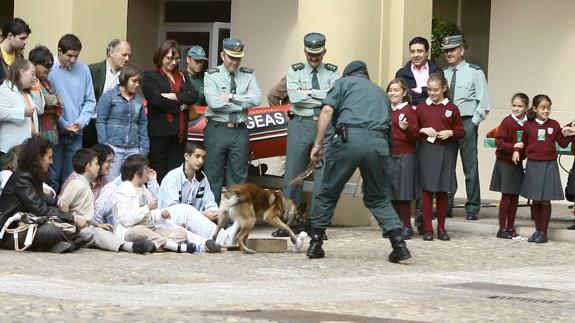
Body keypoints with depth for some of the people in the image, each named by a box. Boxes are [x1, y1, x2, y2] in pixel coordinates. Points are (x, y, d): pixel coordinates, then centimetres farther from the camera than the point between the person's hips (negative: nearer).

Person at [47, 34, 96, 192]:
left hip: (76, 134, 3)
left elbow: (90, 101, 8)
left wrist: (81, 122, -7)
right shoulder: (50, 70, -8)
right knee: (52, 177, -1)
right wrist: (63, 125, -12)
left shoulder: (83, 70, 4)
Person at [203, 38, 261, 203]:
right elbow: (214, 103, -15)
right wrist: (243, 101, -8)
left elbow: (256, 99, -7)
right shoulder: (212, 76, -1)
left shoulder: (248, 75, 8)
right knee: (213, 176, 0)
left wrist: (232, 97, -14)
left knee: (238, 176, 7)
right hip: (217, 129, -3)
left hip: (240, 132, 3)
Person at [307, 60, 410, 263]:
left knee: (327, 193, 12)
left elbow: (327, 110, 3)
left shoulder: (344, 83, 19)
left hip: (349, 139, -4)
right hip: (378, 144, 4)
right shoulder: (380, 92, 33)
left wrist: (318, 144, 3)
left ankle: (316, 244, 15)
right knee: (378, 198, 16)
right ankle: (399, 244, 2)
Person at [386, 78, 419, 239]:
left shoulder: (409, 110, -4)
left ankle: (407, 226, 1)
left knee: (403, 193, -6)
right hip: (388, 155, 6)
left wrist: (407, 128, -26)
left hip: (405, 155, -6)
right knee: (391, 192, 7)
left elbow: (415, 135, -8)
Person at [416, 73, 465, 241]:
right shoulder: (421, 108, 6)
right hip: (427, 150, 0)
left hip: (446, 152, 0)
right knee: (427, 190, -3)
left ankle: (441, 228, 14)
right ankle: (427, 229, 1)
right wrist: (423, 130, -10)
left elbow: (461, 131, 7)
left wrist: (450, 133, -11)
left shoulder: (452, 108, 4)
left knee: (442, 191, 5)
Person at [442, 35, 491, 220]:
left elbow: (483, 102, -3)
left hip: (467, 123, -4)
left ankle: (473, 208, 4)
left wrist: (473, 123, -9)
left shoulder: (474, 72, 0)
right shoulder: (443, 74, 12)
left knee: (470, 167, -1)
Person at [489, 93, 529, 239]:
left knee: (515, 197, 9)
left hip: (518, 164, 4)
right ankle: (502, 229, 7)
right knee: (506, 196, -1)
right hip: (505, 163, -4)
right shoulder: (507, 121, -10)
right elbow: (499, 142, -14)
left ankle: (510, 228, 18)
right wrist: (513, 146, -24)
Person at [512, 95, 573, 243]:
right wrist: (517, 151, -7)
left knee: (545, 201, 1)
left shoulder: (554, 125, 3)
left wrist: (570, 135, -10)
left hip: (549, 165, -1)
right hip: (533, 165, 1)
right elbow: (523, 143, 11)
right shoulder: (528, 125, 2)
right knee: (535, 201, 7)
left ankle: (543, 232, 9)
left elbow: (563, 143, 7)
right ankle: (537, 230, 18)